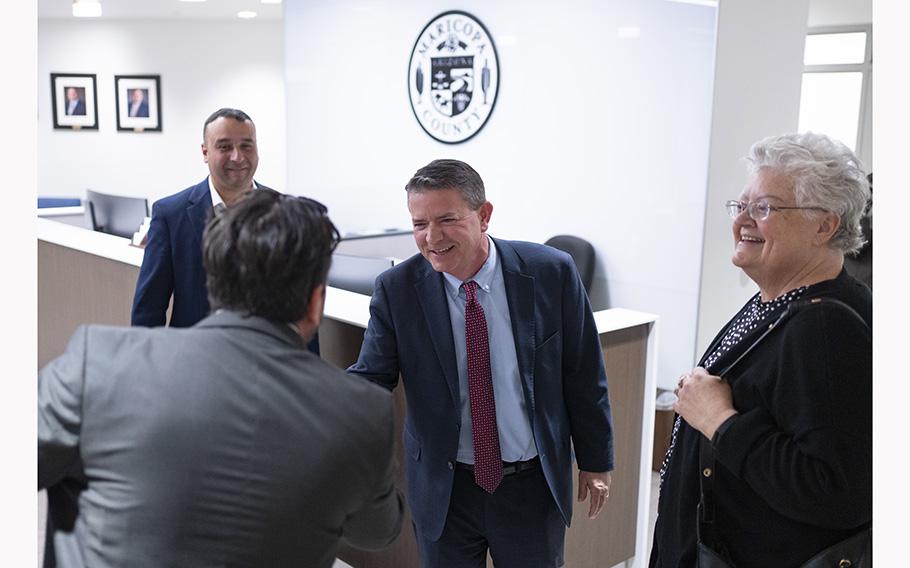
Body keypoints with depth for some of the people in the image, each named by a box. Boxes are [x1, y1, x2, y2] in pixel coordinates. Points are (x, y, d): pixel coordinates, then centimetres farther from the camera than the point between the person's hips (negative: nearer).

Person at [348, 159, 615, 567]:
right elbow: (370, 376, -8)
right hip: (444, 488, 0)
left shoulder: (551, 272, -12)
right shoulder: (396, 289, -11)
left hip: (534, 485, 0)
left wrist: (596, 461, 5)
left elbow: (583, 376, -3)